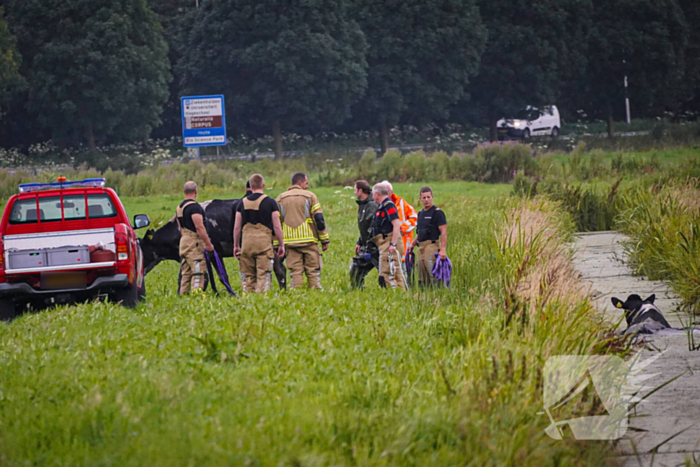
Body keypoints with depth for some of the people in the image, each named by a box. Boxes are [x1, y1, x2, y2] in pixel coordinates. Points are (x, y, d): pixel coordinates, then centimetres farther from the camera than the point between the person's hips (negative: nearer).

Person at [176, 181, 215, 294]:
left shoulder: (179, 208, 15)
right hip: (194, 242, -9)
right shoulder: (194, 206, -13)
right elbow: (199, 227, -19)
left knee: (186, 272, 12)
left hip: (183, 242, 9)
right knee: (198, 272, -9)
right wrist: (208, 244, -16)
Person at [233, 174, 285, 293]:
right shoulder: (270, 202, -2)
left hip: (247, 241, 3)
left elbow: (237, 227, 9)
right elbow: (277, 226, -3)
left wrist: (236, 245, 17)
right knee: (263, 275, -3)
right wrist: (282, 244, 6)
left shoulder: (243, 202, 7)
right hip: (264, 241, -3)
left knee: (248, 275, 10)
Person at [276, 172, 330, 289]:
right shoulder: (309, 196, 1)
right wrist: (325, 240, 1)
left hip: (290, 241, 3)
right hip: (309, 240, -3)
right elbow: (319, 219, -3)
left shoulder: (280, 199, 10)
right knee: (313, 271, 3)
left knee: (295, 272, 3)